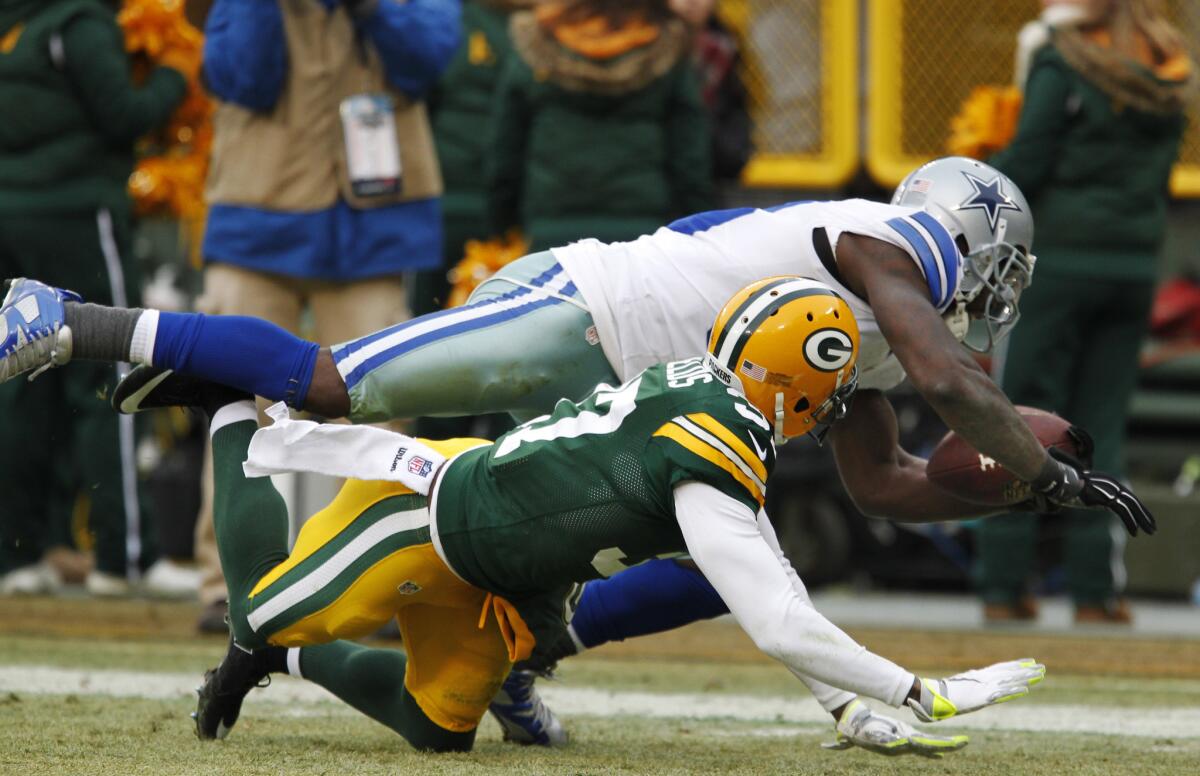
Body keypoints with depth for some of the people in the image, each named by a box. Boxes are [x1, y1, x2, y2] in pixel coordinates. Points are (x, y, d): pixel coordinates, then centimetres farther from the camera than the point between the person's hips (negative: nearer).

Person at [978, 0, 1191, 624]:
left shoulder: (1065, 67, -10)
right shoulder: (1167, 79, 9)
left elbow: (1028, 162, -11)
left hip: (1059, 262, -5)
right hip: (1135, 266, 5)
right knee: (1100, 426, 9)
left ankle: (1004, 585, 1)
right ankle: (1095, 590, 5)